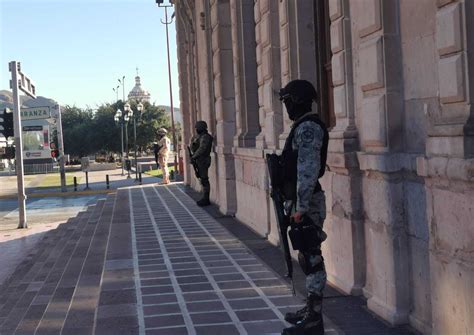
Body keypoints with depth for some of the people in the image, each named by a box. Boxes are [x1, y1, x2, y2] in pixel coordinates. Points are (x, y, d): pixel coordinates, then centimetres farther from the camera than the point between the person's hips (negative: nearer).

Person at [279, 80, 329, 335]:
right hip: (302, 202, 11)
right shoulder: (303, 126, 16)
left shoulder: (307, 127, -16)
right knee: (307, 258, 17)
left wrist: (300, 207, -25)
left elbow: (308, 170, -24)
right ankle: (311, 309, 27)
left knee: (312, 259, -6)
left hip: (307, 205, -11)